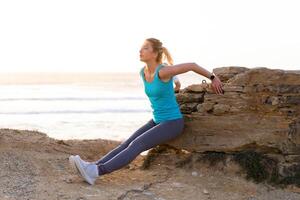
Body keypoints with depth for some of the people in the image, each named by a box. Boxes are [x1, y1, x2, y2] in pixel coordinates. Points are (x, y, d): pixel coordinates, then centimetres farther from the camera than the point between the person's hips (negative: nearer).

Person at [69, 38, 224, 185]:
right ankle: (92, 167, -24)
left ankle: (96, 172, -36)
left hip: (173, 124, -8)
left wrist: (213, 77, -1)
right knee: (126, 144, -11)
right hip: (157, 121, 8)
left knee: (135, 146, -24)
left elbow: (192, 65, -11)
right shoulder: (142, 72, 1)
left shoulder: (164, 71, -23)